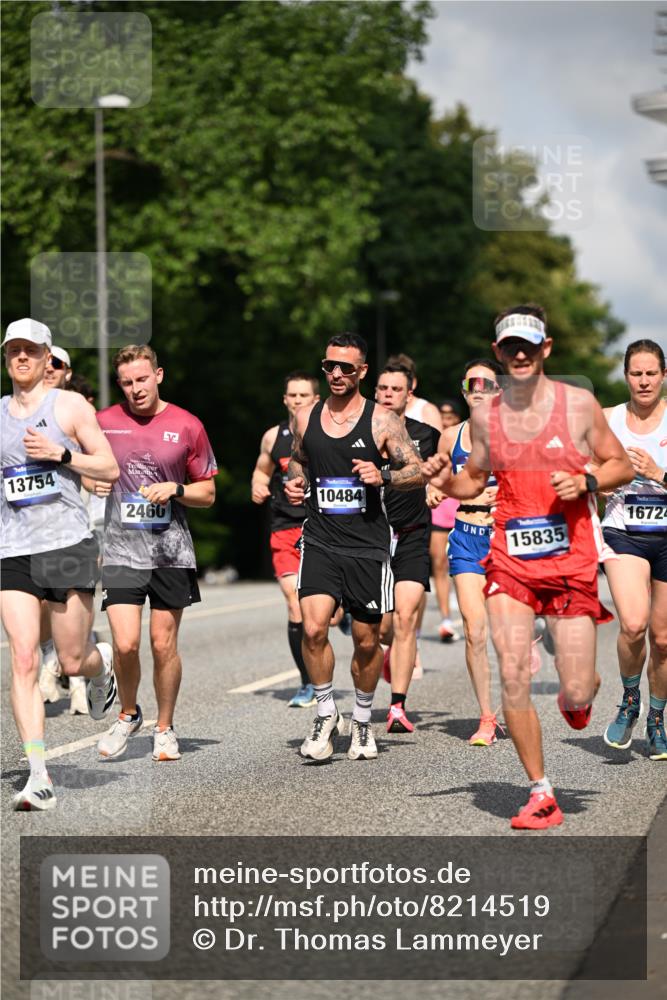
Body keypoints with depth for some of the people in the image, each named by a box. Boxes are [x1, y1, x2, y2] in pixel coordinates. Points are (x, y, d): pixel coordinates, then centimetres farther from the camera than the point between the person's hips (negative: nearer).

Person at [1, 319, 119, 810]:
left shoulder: (70, 405, 2)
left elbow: (110, 469, 0)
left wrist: (59, 454, -13)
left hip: (69, 545, -3)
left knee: (72, 662, 1)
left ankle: (101, 663, 40)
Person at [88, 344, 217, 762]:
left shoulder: (187, 426, 0)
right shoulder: (105, 422, 3)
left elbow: (208, 493, 6)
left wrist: (174, 489, -12)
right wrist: (95, 482, -4)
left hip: (171, 550, 0)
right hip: (122, 550, 0)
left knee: (164, 644, 4)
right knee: (125, 644, -10)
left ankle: (165, 728, 21)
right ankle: (128, 715, 16)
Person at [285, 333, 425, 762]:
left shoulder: (381, 420, -2)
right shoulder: (306, 417, 7)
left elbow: (418, 472, 0)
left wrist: (383, 476, -18)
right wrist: (295, 482, 5)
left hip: (368, 544, -1)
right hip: (320, 541, 1)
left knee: (367, 639, 7)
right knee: (314, 627, -17)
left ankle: (363, 721, 28)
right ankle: (326, 714, 2)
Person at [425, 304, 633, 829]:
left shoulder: (578, 403, -1)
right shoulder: (485, 415, 6)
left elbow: (622, 465, 6)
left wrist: (585, 482, -14)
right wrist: (447, 481, -3)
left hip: (572, 558, -2)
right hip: (511, 559, 2)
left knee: (576, 695, -4)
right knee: (513, 678, -11)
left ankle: (580, 693, 36)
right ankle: (541, 795, 2)